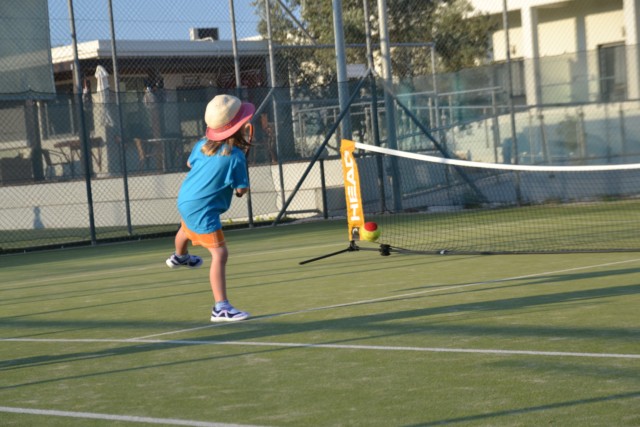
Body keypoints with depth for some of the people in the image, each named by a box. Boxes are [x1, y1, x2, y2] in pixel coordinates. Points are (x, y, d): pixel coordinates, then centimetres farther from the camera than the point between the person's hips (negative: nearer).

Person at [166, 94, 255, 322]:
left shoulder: (202, 144, -5)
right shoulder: (235, 156, -26)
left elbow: (190, 163, 16)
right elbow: (241, 190, -16)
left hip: (185, 200, 9)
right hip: (203, 210, -9)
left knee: (186, 230, 40)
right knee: (219, 253, -13)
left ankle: (179, 257, 74)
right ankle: (221, 307, -19)